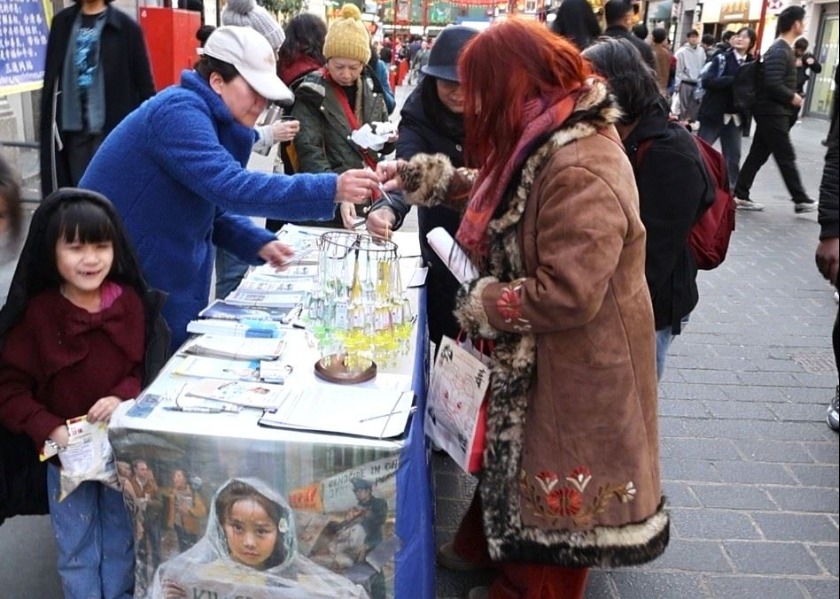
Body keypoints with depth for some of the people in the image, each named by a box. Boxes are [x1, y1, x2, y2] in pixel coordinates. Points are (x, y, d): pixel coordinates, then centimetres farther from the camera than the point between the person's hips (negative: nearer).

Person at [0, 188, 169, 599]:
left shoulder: (130, 302, -8)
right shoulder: (37, 313, -14)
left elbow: (146, 367, 0)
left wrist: (123, 397, -19)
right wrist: (49, 429, -23)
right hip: (66, 452, -2)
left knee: (122, 544, 19)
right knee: (76, 552, 14)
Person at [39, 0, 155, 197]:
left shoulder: (125, 27, -1)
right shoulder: (61, 23, 12)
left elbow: (144, 83, -2)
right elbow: (50, 79, 14)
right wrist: (46, 124, 11)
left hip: (111, 129, -4)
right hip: (73, 130, 4)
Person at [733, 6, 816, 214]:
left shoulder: (783, 48, 15)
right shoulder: (779, 51, -17)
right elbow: (773, 83, -25)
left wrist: (791, 96, 5)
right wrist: (792, 97, -13)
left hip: (772, 112, 10)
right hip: (773, 113, -10)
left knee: (758, 155, 10)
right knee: (786, 158, -2)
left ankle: (740, 196, 13)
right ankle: (801, 200, 6)